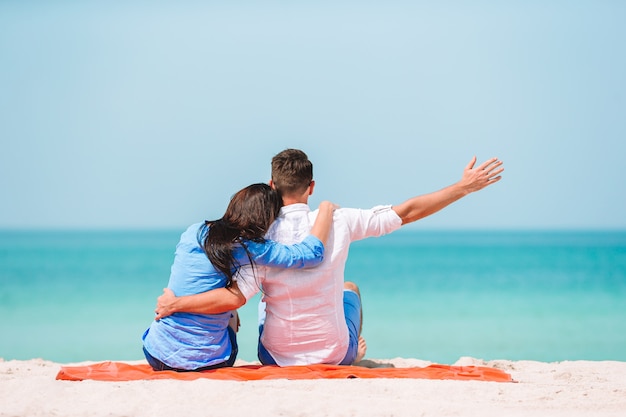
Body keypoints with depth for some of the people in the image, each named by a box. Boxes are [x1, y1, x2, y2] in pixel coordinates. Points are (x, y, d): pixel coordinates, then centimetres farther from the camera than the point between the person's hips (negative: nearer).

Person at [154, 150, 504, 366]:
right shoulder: (338, 222, -16)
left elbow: (235, 298, -27)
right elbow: (407, 212, -12)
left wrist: (174, 304, -17)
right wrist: (465, 186, -4)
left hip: (278, 359, -1)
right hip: (335, 355, 1)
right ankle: (355, 353, 54)